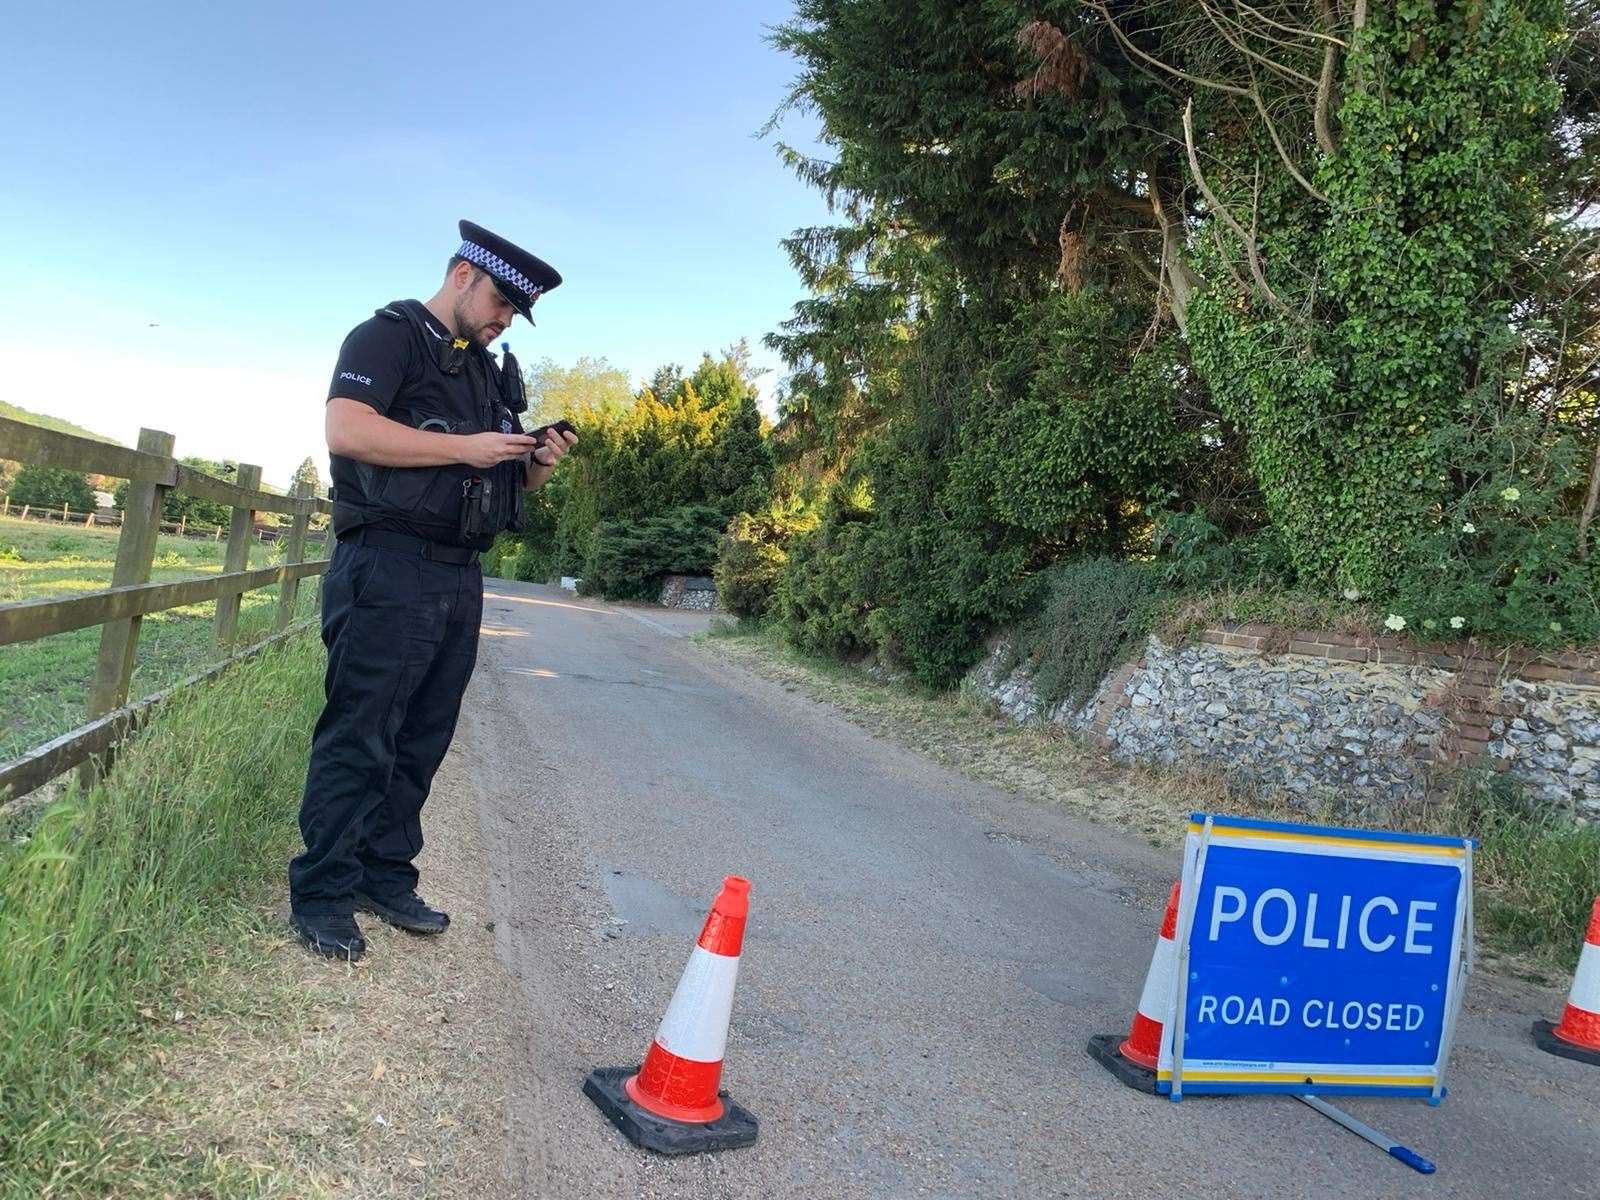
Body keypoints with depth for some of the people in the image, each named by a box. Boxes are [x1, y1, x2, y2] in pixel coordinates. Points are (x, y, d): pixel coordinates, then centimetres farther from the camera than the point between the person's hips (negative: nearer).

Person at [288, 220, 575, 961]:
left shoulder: (489, 371, 22)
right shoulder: (388, 336, -1)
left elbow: (503, 477, 26)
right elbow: (346, 430, -17)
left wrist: (538, 466, 3)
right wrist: (463, 447, -18)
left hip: (460, 579, 8)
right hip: (390, 569, -8)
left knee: (422, 741, 11)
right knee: (358, 739, -5)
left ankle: (386, 877, 22)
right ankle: (320, 897, 5)